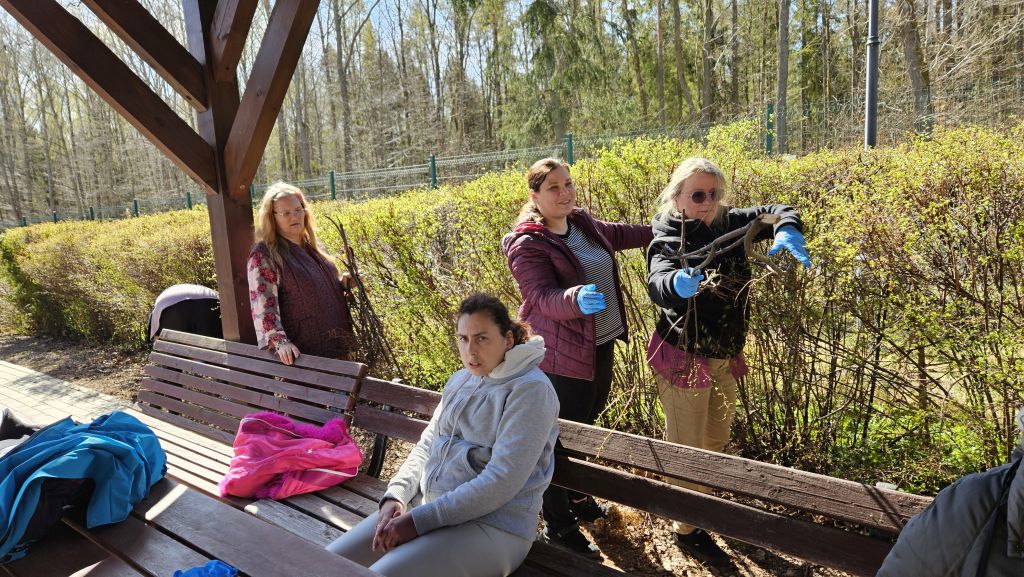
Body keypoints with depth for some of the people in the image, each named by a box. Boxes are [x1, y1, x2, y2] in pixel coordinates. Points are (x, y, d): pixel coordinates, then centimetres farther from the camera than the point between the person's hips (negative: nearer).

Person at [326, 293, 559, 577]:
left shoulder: (530, 389, -13)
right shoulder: (459, 381, 13)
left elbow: (502, 481, -20)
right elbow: (427, 446, 14)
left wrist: (419, 520, -20)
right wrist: (395, 496, -5)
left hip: (492, 524, -7)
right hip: (427, 506, 7)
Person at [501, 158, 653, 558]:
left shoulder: (584, 224, 5)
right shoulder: (527, 244, -16)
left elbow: (621, 234, 23)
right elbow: (543, 299, -27)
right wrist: (576, 298, -47)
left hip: (602, 345, 8)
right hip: (564, 355, -8)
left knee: (585, 424, 22)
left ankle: (574, 495, 45)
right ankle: (559, 527, 21)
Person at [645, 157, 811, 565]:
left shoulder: (730, 223, -1)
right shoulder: (668, 237, -19)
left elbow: (778, 212, -3)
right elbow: (657, 282, -37)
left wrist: (787, 231, -26)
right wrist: (677, 283, -61)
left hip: (725, 356, 7)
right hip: (684, 358, -7)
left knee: (717, 439, 25)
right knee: (687, 449, 5)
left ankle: (701, 499, 50)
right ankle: (687, 530, 25)